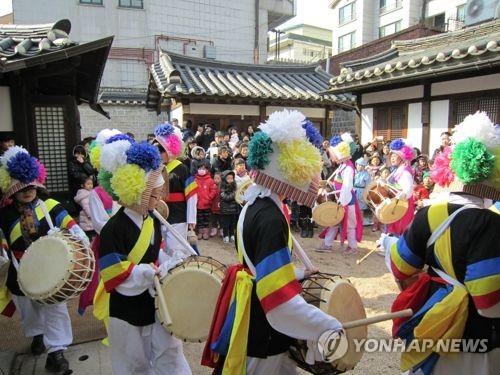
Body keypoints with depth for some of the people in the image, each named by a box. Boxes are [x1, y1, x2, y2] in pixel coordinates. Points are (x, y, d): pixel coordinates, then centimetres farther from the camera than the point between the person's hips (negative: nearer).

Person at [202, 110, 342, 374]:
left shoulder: (254, 205, 2)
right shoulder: (270, 218, -28)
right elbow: (280, 299, -32)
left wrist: (298, 273, 16)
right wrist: (330, 328, -29)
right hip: (260, 332, -9)